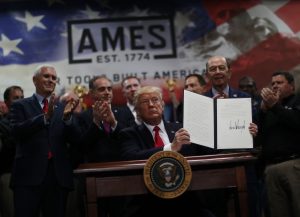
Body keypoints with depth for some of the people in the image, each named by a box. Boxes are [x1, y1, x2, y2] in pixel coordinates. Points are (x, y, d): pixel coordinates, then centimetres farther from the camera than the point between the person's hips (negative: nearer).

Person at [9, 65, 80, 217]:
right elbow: (16, 131, -12)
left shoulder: (63, 108, 13)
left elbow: (75, 140, 4)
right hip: (29, 174, -3)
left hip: (59, 175, 3)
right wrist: (46, 116, -23)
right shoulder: (20, 105, 6)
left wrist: (68, 116, -15)